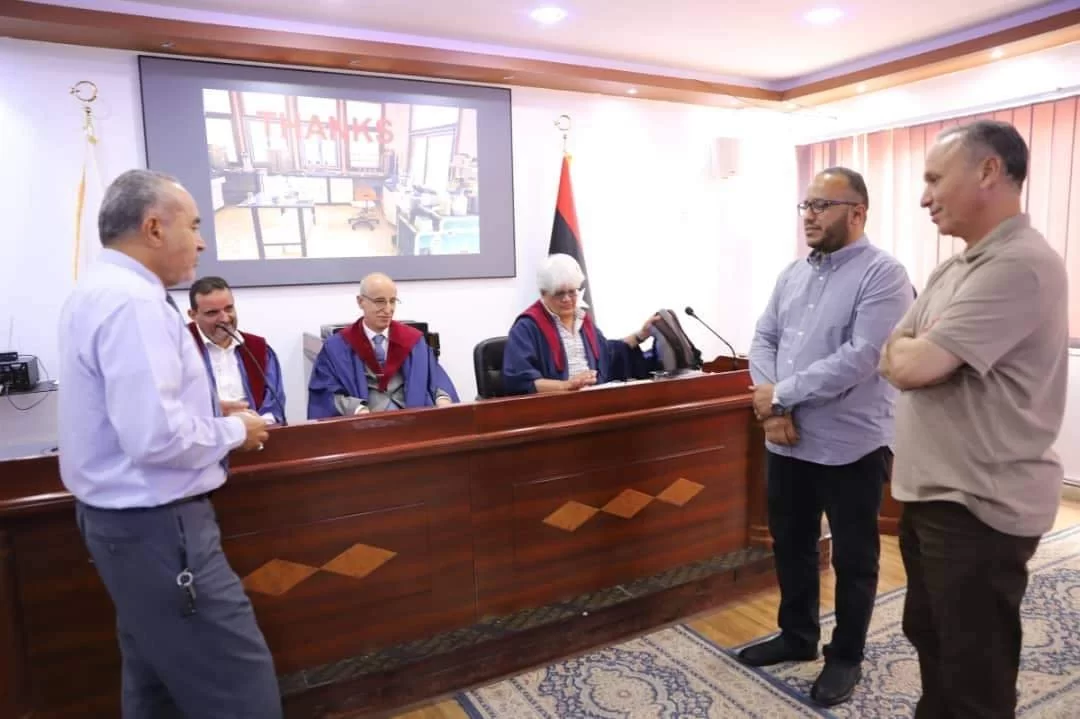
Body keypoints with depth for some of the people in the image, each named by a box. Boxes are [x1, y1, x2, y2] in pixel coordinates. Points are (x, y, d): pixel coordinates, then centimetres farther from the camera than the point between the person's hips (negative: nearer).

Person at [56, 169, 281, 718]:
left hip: (126, 518, 11)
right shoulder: (133, 300, -22)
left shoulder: (98, 291, 11)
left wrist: (208, 413, 13)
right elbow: (156, 436, -30)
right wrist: (234, 431, -13)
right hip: (157, 524, -11)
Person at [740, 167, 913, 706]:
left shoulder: (883, 275, -12)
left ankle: (845, 657, 31)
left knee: (852, 559, 11)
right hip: (787, 441, 7)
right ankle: (797, 636, 39)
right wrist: (772, 408, -11)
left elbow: (858, 360, -22)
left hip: (851, 447, -6)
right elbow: (763, 339, 5)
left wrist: (781, 393, -16)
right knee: (790, 545, 19)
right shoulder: (792, 274, 10)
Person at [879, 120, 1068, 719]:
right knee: (929, 637, 24)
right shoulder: (951, 270, 11)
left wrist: (911, 346, -4)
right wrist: (917, 348, -11)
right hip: (931, 493, 9)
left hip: (979, 505, -9)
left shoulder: (1020, 266, -21)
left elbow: (911, 366, -25)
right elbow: (892, 360, 9)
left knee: (974, 670, 8)